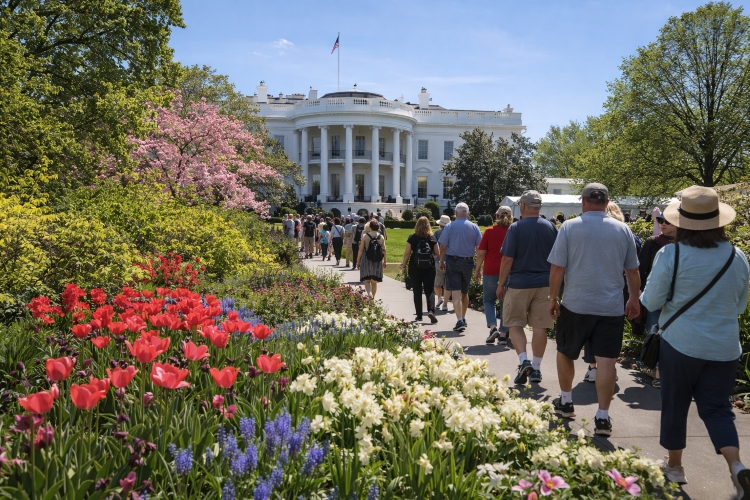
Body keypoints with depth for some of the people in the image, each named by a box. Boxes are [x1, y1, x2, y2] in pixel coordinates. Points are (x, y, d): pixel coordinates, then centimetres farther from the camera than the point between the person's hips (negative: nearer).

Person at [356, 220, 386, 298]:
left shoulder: (365, 236, -5)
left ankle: (369, 293, -25)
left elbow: (361, 250, -5)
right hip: (377, 262, 3)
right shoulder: (381, 237, 2)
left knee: (367, 280, 0)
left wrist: (358, 261, 2)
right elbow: (384, 250, 2)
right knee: (374, 281, 13)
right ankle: (373, 297, 20)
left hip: (366, 261, -3)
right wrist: (384, 262, 12)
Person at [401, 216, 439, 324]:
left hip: (415, 268, 0)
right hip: (429, 268, 0)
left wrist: (404, 266, 5)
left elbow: (407, 253, -5)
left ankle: (419, 315, 12)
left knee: (417, 291, 9)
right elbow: (437, 254, 2)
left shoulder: (412, 238, -4)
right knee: (430, 290, 5)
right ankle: (431, 310, -15)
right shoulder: (432, 238, -1)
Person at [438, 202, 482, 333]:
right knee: (465, 292, 17)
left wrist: (441, 261, 7)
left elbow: (443, 246, -5)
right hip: (468, 262, 3)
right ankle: (463, 319, 29)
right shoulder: (474, 227, 1)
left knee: (456, 292, -5)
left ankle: (459, 321, -15)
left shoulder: (449, 227, -4)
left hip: (452, 261, -3)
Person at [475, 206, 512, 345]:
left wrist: (478, 269, 7)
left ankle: (493, 327, -5)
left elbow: (481, 253, -3)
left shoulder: (489, 231, -2)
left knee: (489, 300, 13)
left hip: (491, 270, -1)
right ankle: (503, 335, 9)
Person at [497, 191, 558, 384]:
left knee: (515, 324, 8)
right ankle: (536, 368, 15)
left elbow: (507, 259, -11)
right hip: (545, 284, 4)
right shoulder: (550, 227, 3)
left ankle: (523, 361, -7)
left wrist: (501, 284, -2)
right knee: (539, 326, 9)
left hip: (519, 284, -4)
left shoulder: (516, 228, -9)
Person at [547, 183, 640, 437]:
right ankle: (603, 417, 5)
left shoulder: (569, 227, -5)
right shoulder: (623, 229, 3)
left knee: (565, 353, 18)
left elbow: (557, 268, -7)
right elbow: (632, 271, 9)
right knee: (606, 360, 3)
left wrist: (553, 298, 3)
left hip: (575, 304, -1)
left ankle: (566, 402, 31)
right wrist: (634, 299, 21)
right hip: (612, 307, 2)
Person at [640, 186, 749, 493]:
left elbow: (652, 302, -9)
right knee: (717, 408, 13)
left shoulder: (670, 255, -15)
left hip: (680, 343, -3)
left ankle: (674, 466, 26)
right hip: (725, 346, 3)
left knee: (675, 406, 13)